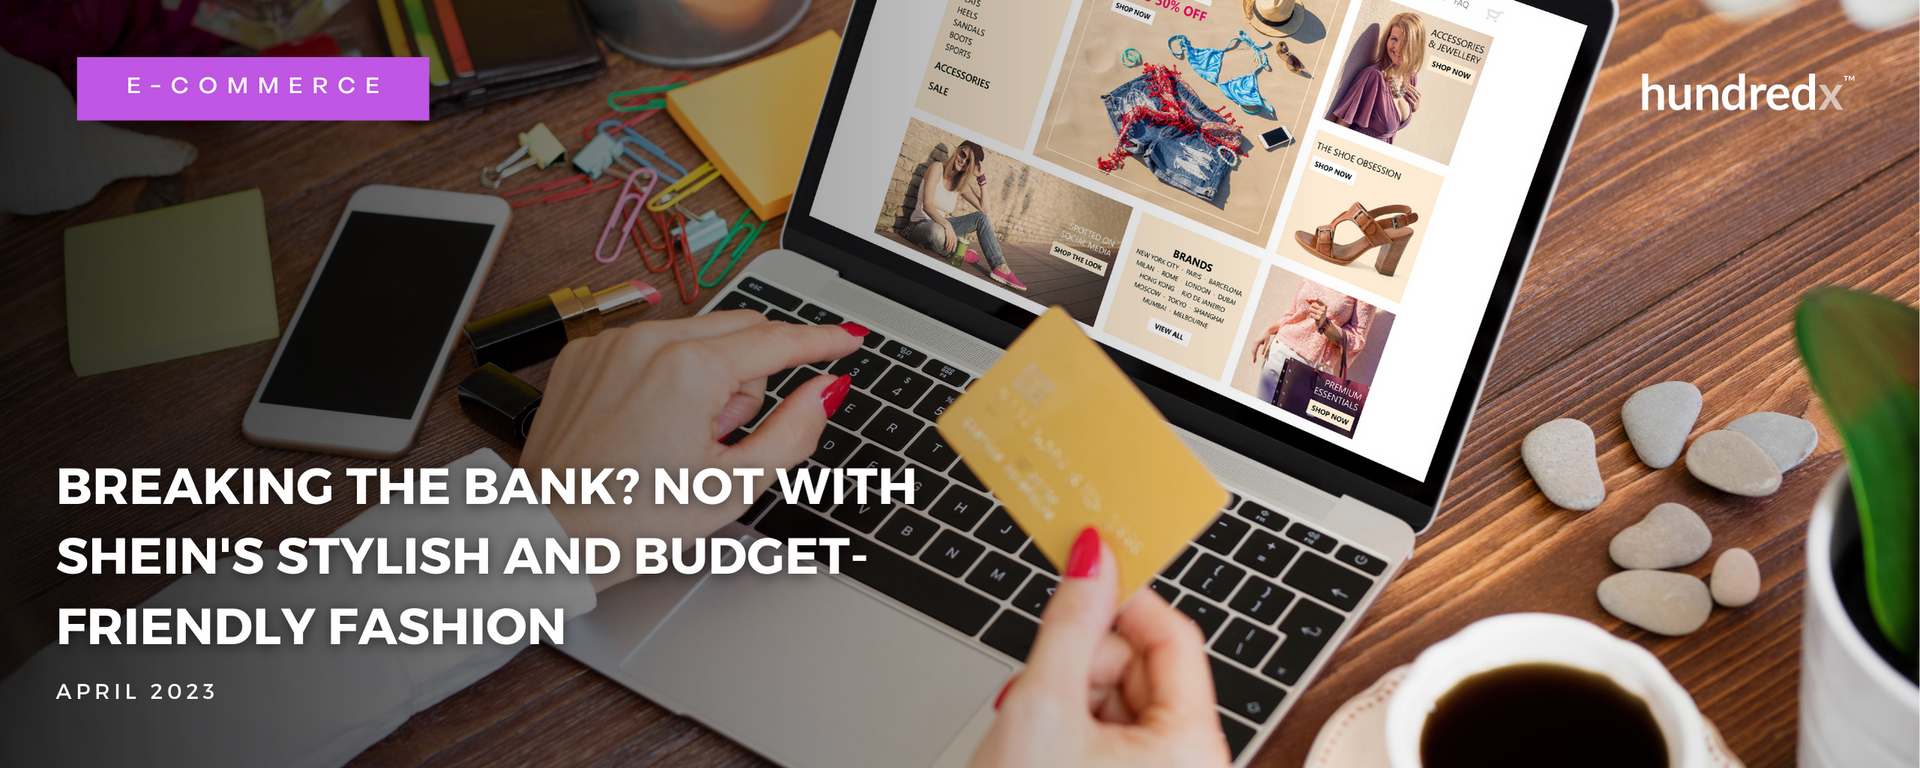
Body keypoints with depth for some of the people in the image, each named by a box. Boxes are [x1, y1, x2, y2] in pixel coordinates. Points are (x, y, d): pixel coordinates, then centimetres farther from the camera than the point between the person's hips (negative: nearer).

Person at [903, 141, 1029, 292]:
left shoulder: (962, 184, 9)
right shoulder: (937, 168, -10)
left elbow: (985, 209, 2)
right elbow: (927, 205, -22)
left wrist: (981, 177, -2)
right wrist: (947, 224, -38)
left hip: (940, 225, 7)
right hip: (920, 226, -7)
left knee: (981, 217, -7)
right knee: (936, 231, -43)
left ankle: (1000, 268, -17)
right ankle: (958, 253, -9)